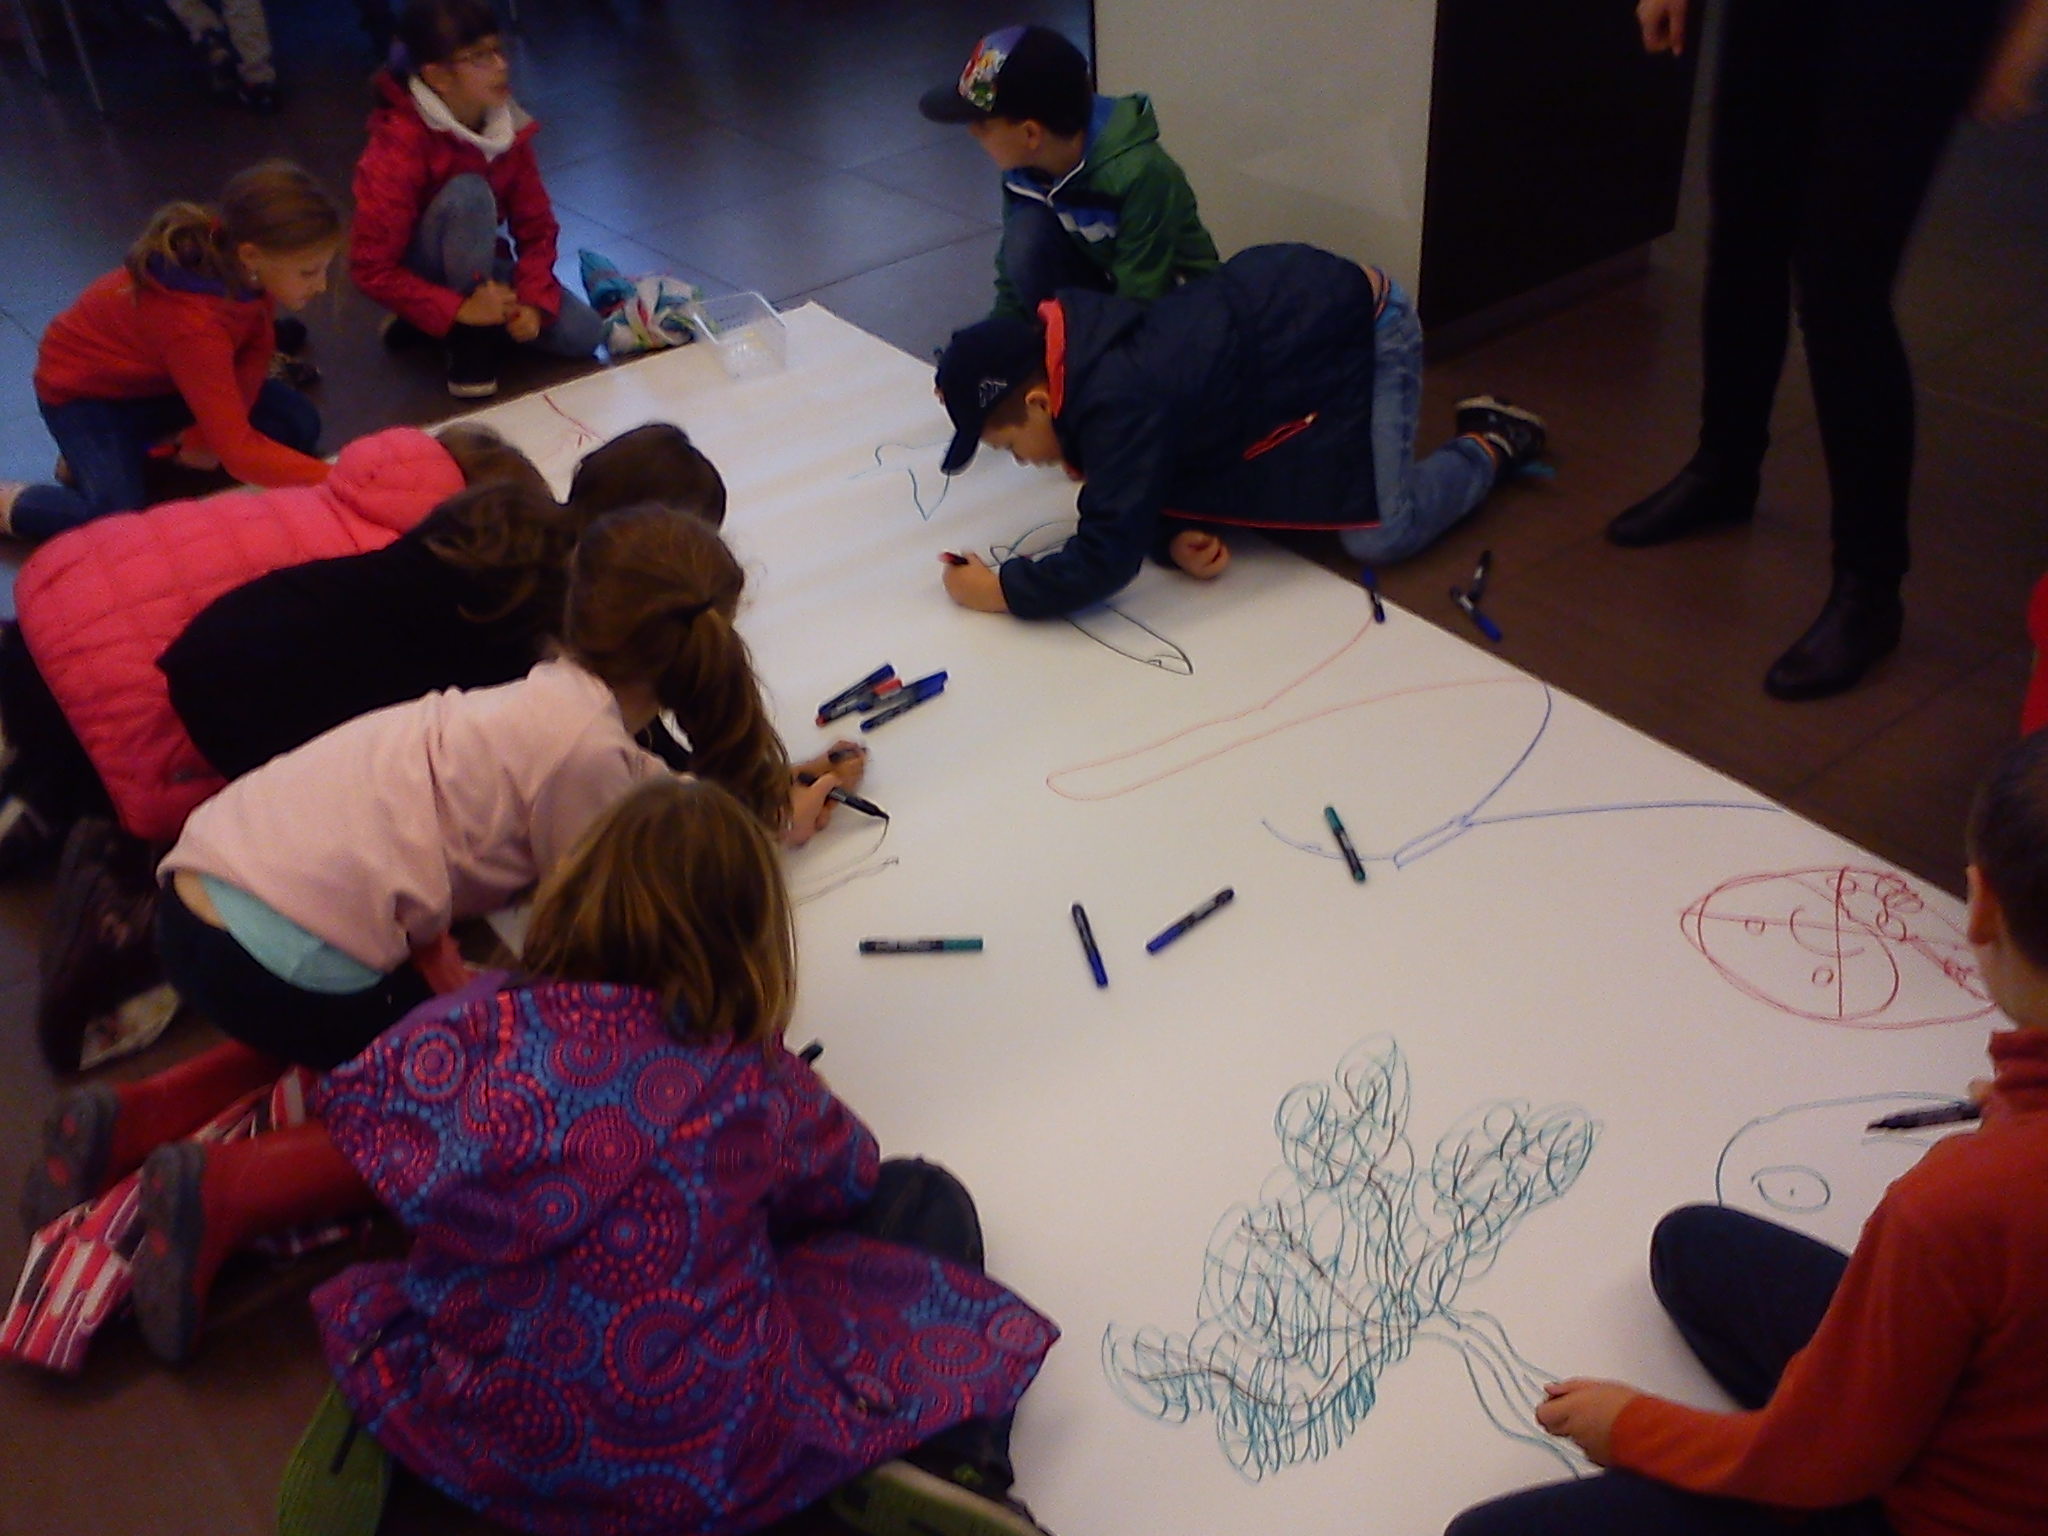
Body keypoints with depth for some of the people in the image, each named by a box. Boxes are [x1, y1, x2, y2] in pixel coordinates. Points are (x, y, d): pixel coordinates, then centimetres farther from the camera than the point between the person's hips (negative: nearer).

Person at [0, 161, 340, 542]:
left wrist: (205, 437, -20)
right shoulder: (192, 320, -41)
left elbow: (257, 353, -9)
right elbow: (237, 450, -40)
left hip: (159, 378, 8)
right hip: (86, 389, -7)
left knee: (299, 425, -7)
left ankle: (149, 447, 2)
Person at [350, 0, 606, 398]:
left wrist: (532, 302, -23)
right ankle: (469, 339, -18)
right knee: (468, 193, -34)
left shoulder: (507, 127, -11)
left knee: (583, 334, -13)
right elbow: (372, 270, -26)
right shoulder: (397, 152, -28)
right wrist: (459, 310, -33)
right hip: (422, 274, -6)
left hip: (477, 267, 6)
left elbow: (535, 226, -7)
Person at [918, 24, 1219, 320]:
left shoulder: (1138, 173, -32)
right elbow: (1012, 270, -4)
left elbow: (1139, 299, -28)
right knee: (1027, 232, -23)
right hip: (1097, 286, 5)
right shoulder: (1025, 165, -13)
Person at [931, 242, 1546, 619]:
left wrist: (1000, 590, -25)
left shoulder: (1117, 404, -35)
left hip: (1361, 324, -9)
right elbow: (1136, 483, 5)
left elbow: (1105, 559, -34)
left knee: (1380, 536, -11)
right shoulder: (1080, 350, -6)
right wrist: (1176, 534, -16)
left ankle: (1490, 445, 14)